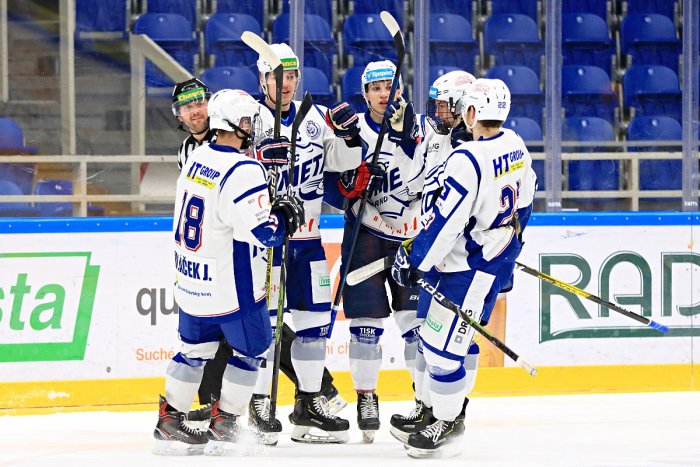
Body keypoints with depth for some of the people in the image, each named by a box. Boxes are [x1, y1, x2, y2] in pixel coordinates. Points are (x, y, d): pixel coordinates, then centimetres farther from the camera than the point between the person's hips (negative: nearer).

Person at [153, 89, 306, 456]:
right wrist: (286, 217, -8)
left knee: (195, 348, 20)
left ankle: (169, 422, 22)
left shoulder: (197, 158, 3)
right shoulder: (243, 171, -24)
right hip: (229, 286, -7)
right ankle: (224, 426, 12)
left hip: (190, 279, 7)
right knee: (251, 349, 11)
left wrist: (268, 208, 13)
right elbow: (261, 233, -27)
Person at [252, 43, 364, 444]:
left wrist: (348, 134, -7)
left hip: (307, 238, 5)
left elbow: (344, 163, 11)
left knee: (315, 318, 8)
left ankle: (309, 403, 18)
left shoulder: (317, 118, 8)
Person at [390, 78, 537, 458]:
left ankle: (446, 424, 10)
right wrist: (508, 248, 27)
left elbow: (444, 222, -23)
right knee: (453, 338, 20)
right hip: (500, 259, 10)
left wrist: (412, 259, -12)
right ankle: (430, 408, 29)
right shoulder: (515, 146, 2)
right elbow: (523, 204, 14)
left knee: (444, 344, -1)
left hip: (470, 268, -10)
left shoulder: (467, 160, -26)